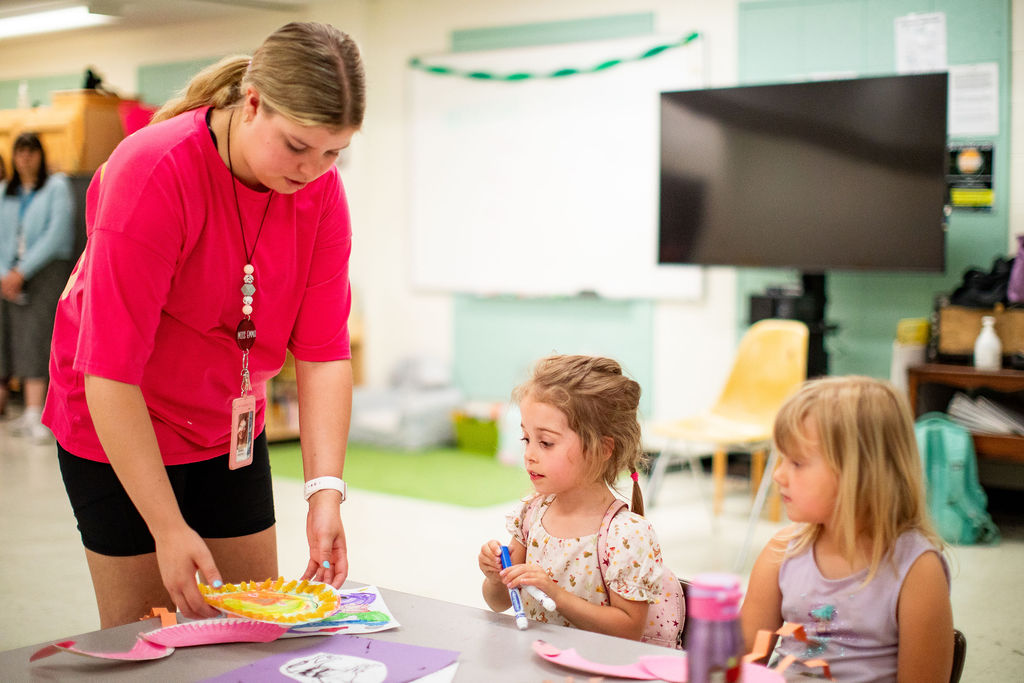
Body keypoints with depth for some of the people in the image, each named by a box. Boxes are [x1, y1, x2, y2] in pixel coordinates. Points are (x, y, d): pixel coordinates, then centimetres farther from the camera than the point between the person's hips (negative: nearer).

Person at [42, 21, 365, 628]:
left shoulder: (320, 188, -12)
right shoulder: (153, 173, -28)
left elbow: (324, 351, -12)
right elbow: (110, 374, -29)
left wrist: (326, 491, -22)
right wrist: (169, 529, -29)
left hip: (231, 430, 5)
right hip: (120, 431, -5)